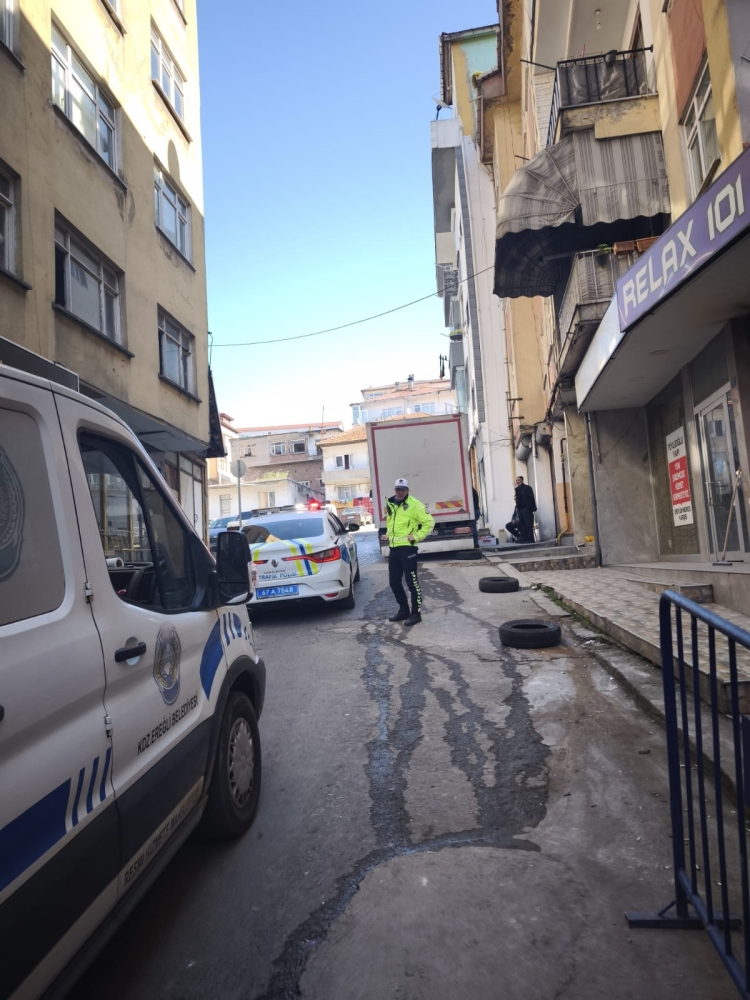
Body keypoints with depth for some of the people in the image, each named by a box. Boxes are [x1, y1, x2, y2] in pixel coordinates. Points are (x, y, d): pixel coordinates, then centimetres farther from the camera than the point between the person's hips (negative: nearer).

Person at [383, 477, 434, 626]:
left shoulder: (414, 505, -9)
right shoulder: (390, 504, 13)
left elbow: (429, 522, -10)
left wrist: (417, 537, -13)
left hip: (407, 548, -8)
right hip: (393, 548, 8)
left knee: (412, 582, -2)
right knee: (394, 582, 12)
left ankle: (416, 613, 8)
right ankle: (403, 610, 27)